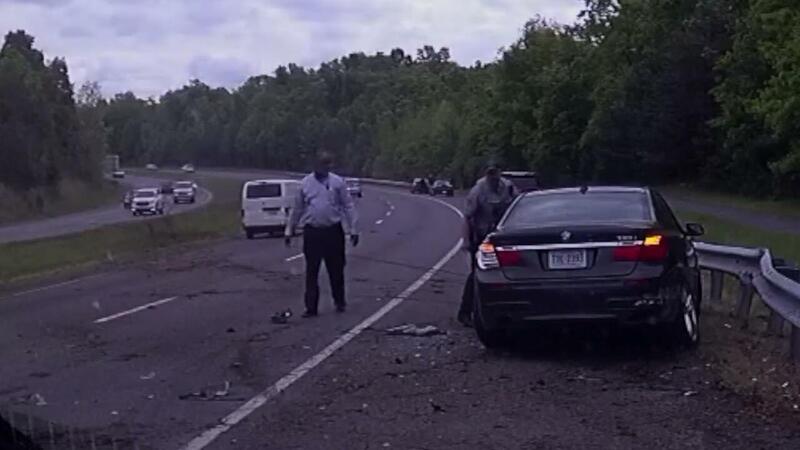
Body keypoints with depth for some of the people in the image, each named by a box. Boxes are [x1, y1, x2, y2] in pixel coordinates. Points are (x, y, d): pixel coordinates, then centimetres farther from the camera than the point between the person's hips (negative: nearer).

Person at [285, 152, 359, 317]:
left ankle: (339, 301, 26)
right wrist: (289, 230, 12)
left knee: (336, 269, 9)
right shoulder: (305, 183, 4)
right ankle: (311, 307, 6)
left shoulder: (337, 182, 0)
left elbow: (348, 206, 1)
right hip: (312, 232, 1)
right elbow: (297, 209, 11)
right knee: (311, 271, 1)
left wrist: (353, 230, -3)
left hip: (333, 231, -1)